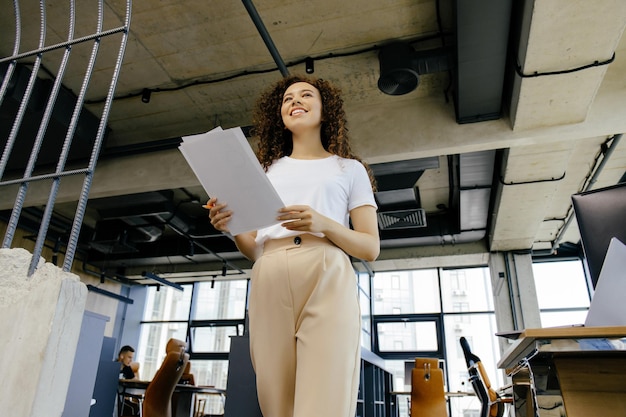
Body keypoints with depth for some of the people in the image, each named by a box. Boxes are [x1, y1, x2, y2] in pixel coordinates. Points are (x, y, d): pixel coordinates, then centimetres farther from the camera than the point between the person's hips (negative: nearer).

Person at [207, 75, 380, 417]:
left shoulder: (349, 168, 18)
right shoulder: (267, 171, 25)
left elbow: (371, 248, 8)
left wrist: (324, 224, -10)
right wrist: (231, 228, -2)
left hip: (327, 281, -2)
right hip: (268, 284, 3)